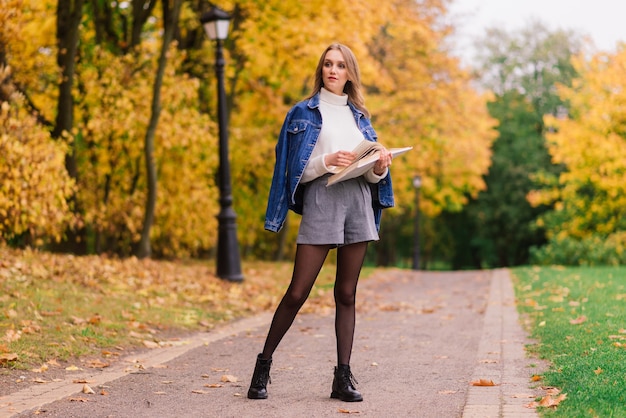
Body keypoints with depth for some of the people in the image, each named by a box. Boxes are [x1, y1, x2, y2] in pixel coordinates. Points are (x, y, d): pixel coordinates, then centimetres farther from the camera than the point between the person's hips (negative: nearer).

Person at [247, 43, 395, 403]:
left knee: (347, 293, 4)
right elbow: (295, 168, 0)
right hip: (321, 200, -4)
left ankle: (343, 377, 5)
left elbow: (371, 173, 17)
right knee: (298, 292, -8)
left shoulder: (360, 116, 19)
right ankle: (264, 365, 4)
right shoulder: (304, 113, 8)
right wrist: (327, 161, -16)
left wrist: (380, 166, -6)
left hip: (358, 201, 4)